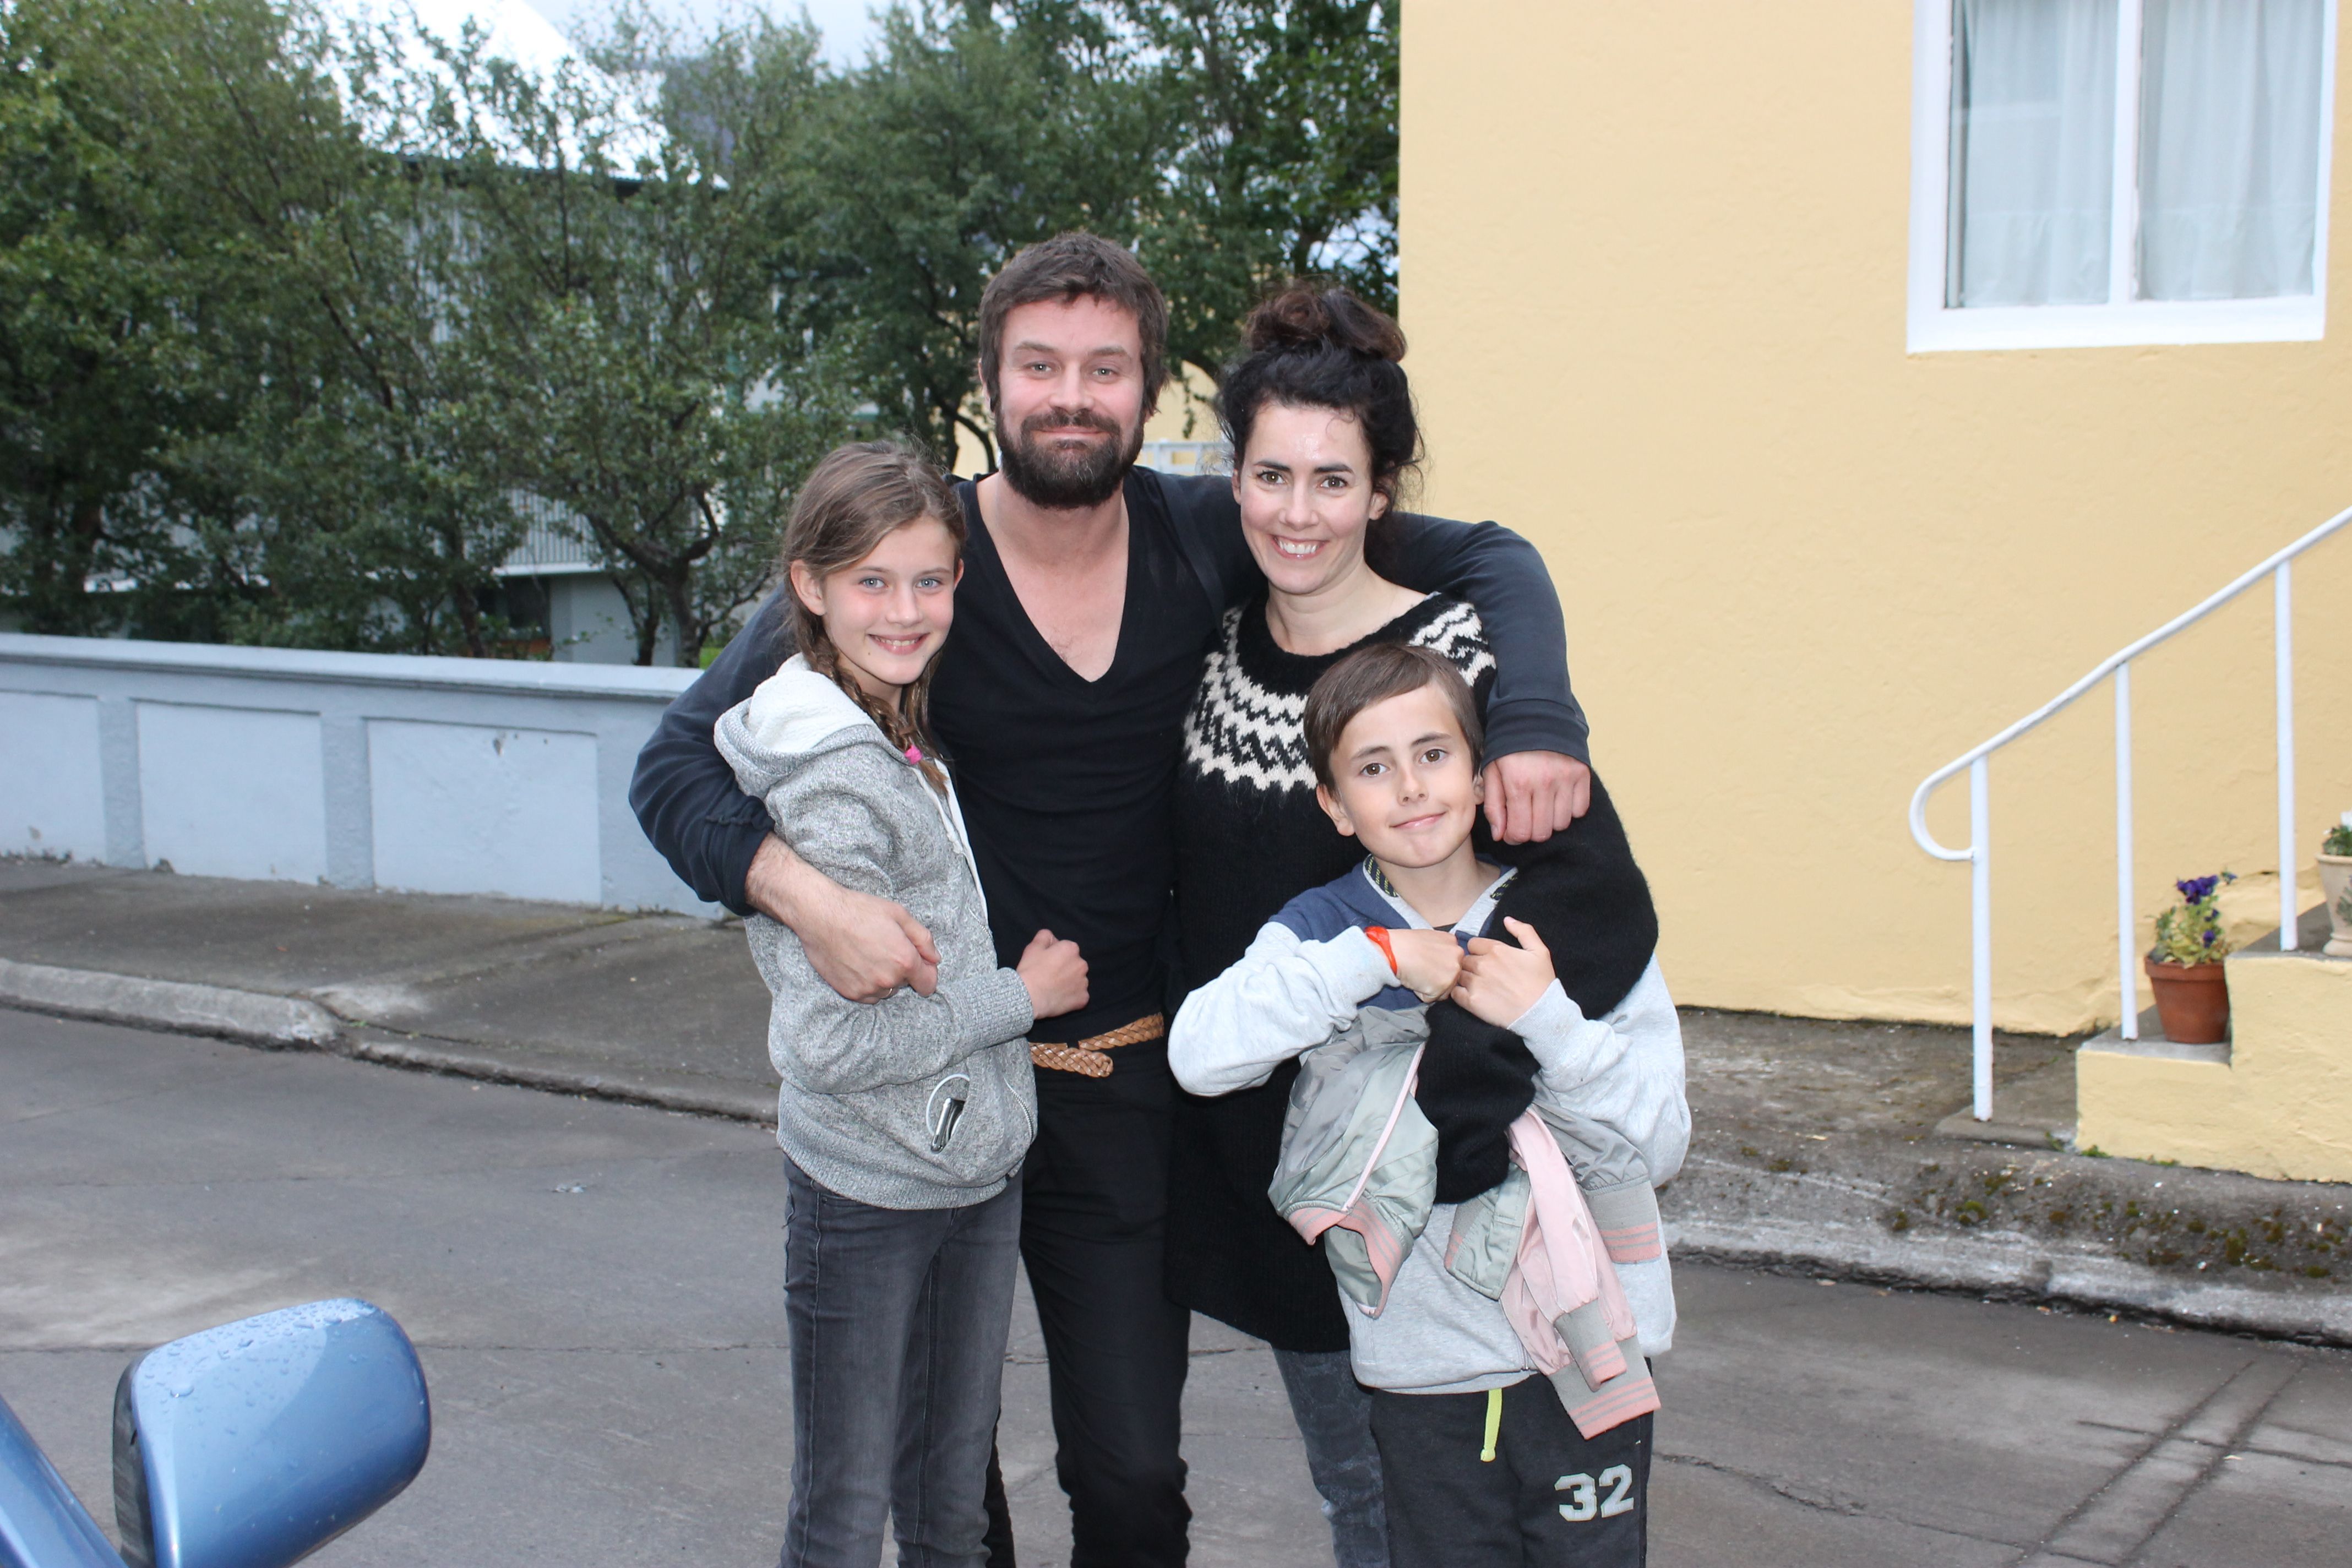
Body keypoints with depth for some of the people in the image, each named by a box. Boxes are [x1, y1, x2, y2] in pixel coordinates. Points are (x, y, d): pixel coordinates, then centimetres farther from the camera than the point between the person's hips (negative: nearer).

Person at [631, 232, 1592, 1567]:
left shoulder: (1200, 538, -5)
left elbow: (1489, 558, 1)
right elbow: (681, 762, -10)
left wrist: (1538, 721, -19)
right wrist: (802, 893, -29)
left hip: (1122, 1079, 1)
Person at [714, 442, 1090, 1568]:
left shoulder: (917, 744, 7)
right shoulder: (831, 788, -21)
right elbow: (833, 1043, -24)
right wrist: (1021, 996, -15)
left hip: (978, 1166, 8)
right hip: (866, 1190, -8)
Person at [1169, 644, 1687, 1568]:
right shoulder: (1322, 932, -2)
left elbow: (1656, 1151, -7)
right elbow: (1199, 1055, -20)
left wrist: (1546, 1017, -20)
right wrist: (1376, 959, -23)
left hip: (1587, 1349, 0)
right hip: (1425, 1369, 0)